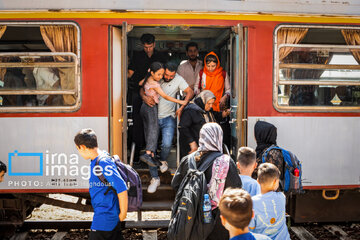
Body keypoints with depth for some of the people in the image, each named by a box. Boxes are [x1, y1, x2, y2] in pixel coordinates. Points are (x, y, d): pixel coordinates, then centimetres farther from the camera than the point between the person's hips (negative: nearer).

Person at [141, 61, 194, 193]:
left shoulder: (178, 79, -1)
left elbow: (190, 92, -1)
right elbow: (142, 88, 5)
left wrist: (182, 107, -13)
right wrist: (144, 97, -18)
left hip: (168, 118, -1)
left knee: (167, 144, -21)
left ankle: (163, 160, 18)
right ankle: (155, 178, 10)